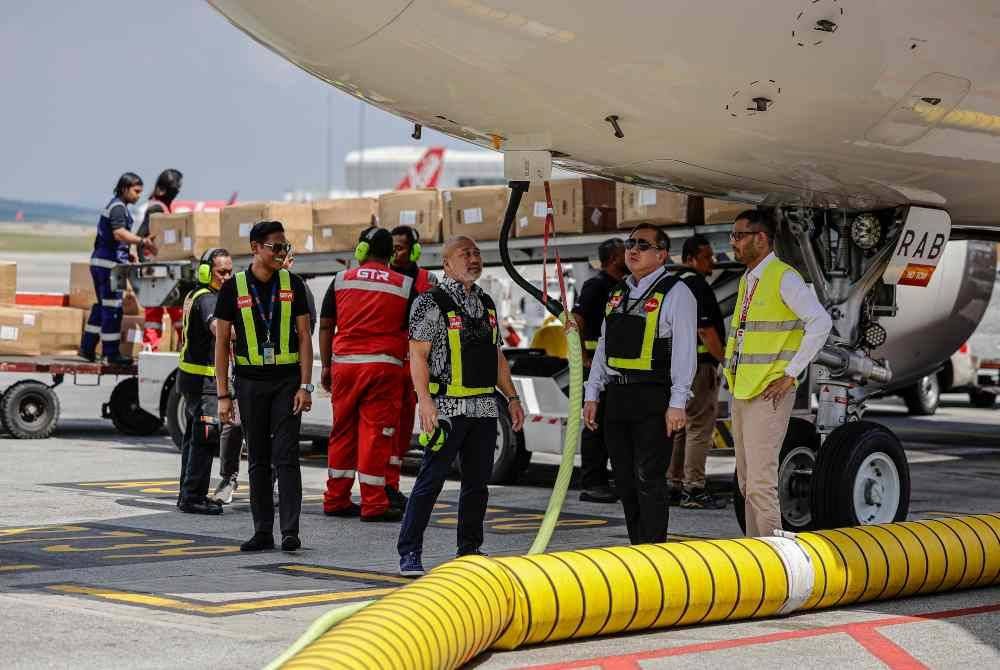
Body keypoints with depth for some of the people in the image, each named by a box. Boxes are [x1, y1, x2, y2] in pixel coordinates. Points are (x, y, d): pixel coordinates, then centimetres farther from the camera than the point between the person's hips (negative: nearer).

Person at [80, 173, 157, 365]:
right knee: (112, 308, -7)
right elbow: (119, 233, -27)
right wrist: (143, 241, -33)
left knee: (102, 306, 15)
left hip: (100, 262, 10)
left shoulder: (116, 206, 19)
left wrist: (127, 254, 19)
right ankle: (112, 354, -4)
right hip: (109, 264, -10)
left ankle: (87, 348, 19)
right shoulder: (118, 207, -12)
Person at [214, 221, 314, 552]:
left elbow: (304, 336, 3)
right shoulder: (234, 287, 0)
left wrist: (305, 385, -6)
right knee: (258, 459, 7)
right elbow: (221, 342, 3)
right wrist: (223, 395, -2)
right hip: (250, 381, 1)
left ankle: (290, 531, -9)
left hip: (287, 379, -1)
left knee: (286, 456, -7)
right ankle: (262, 531, 13)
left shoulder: (292, 284, 2)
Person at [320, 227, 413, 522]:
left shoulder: (342, 280, 7)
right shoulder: (404, 285, 2)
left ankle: (336, 500, 19)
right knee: (376, 433, -2)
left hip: (345, 364, 3)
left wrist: (326, 366, 16)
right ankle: (373, 505, -2)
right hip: (384, 365, -3)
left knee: (343, 431, 12)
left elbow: (325, 325, 10)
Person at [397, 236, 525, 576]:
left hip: (485, 408, 7)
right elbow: (418, 354, -10)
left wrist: (512, 398, 17)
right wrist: (425, 400, -19)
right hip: (447, 407, -7)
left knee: (478, 481, 10)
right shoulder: (430, 303, -4)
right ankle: (409, 552, -2)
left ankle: (470, 548, 20)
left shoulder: (486, 303, 17)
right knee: (430, 480, -7)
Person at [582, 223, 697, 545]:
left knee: (648, 479, -9)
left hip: (653, 399, -7)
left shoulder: (675, 292, -5)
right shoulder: (618, 294, 18)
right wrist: (592, 395, 14)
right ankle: (637, 549, 19)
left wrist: (677, 402, -18)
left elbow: (684, 349, -11)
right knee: (624, 480, 10)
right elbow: (603, 346, 20)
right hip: (617, 396, 7)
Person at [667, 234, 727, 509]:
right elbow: (706, 330, -20)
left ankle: (674, 485, 18)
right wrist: (725, 360, -15)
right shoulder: (697, 286, -15)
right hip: (699, 365, -10)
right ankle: (693, 489, -9)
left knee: (680, 428, 14)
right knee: (700, 428, -8)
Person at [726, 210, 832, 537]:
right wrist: (733, 377, 16)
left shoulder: (784, 277, -9)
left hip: (769, 394, -9)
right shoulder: (747, 281, 18)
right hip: (741, 393, 9)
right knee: (746, 482, 10)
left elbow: (821, 322, -19)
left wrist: (790, 374, -18)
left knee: (761, 482, -13)